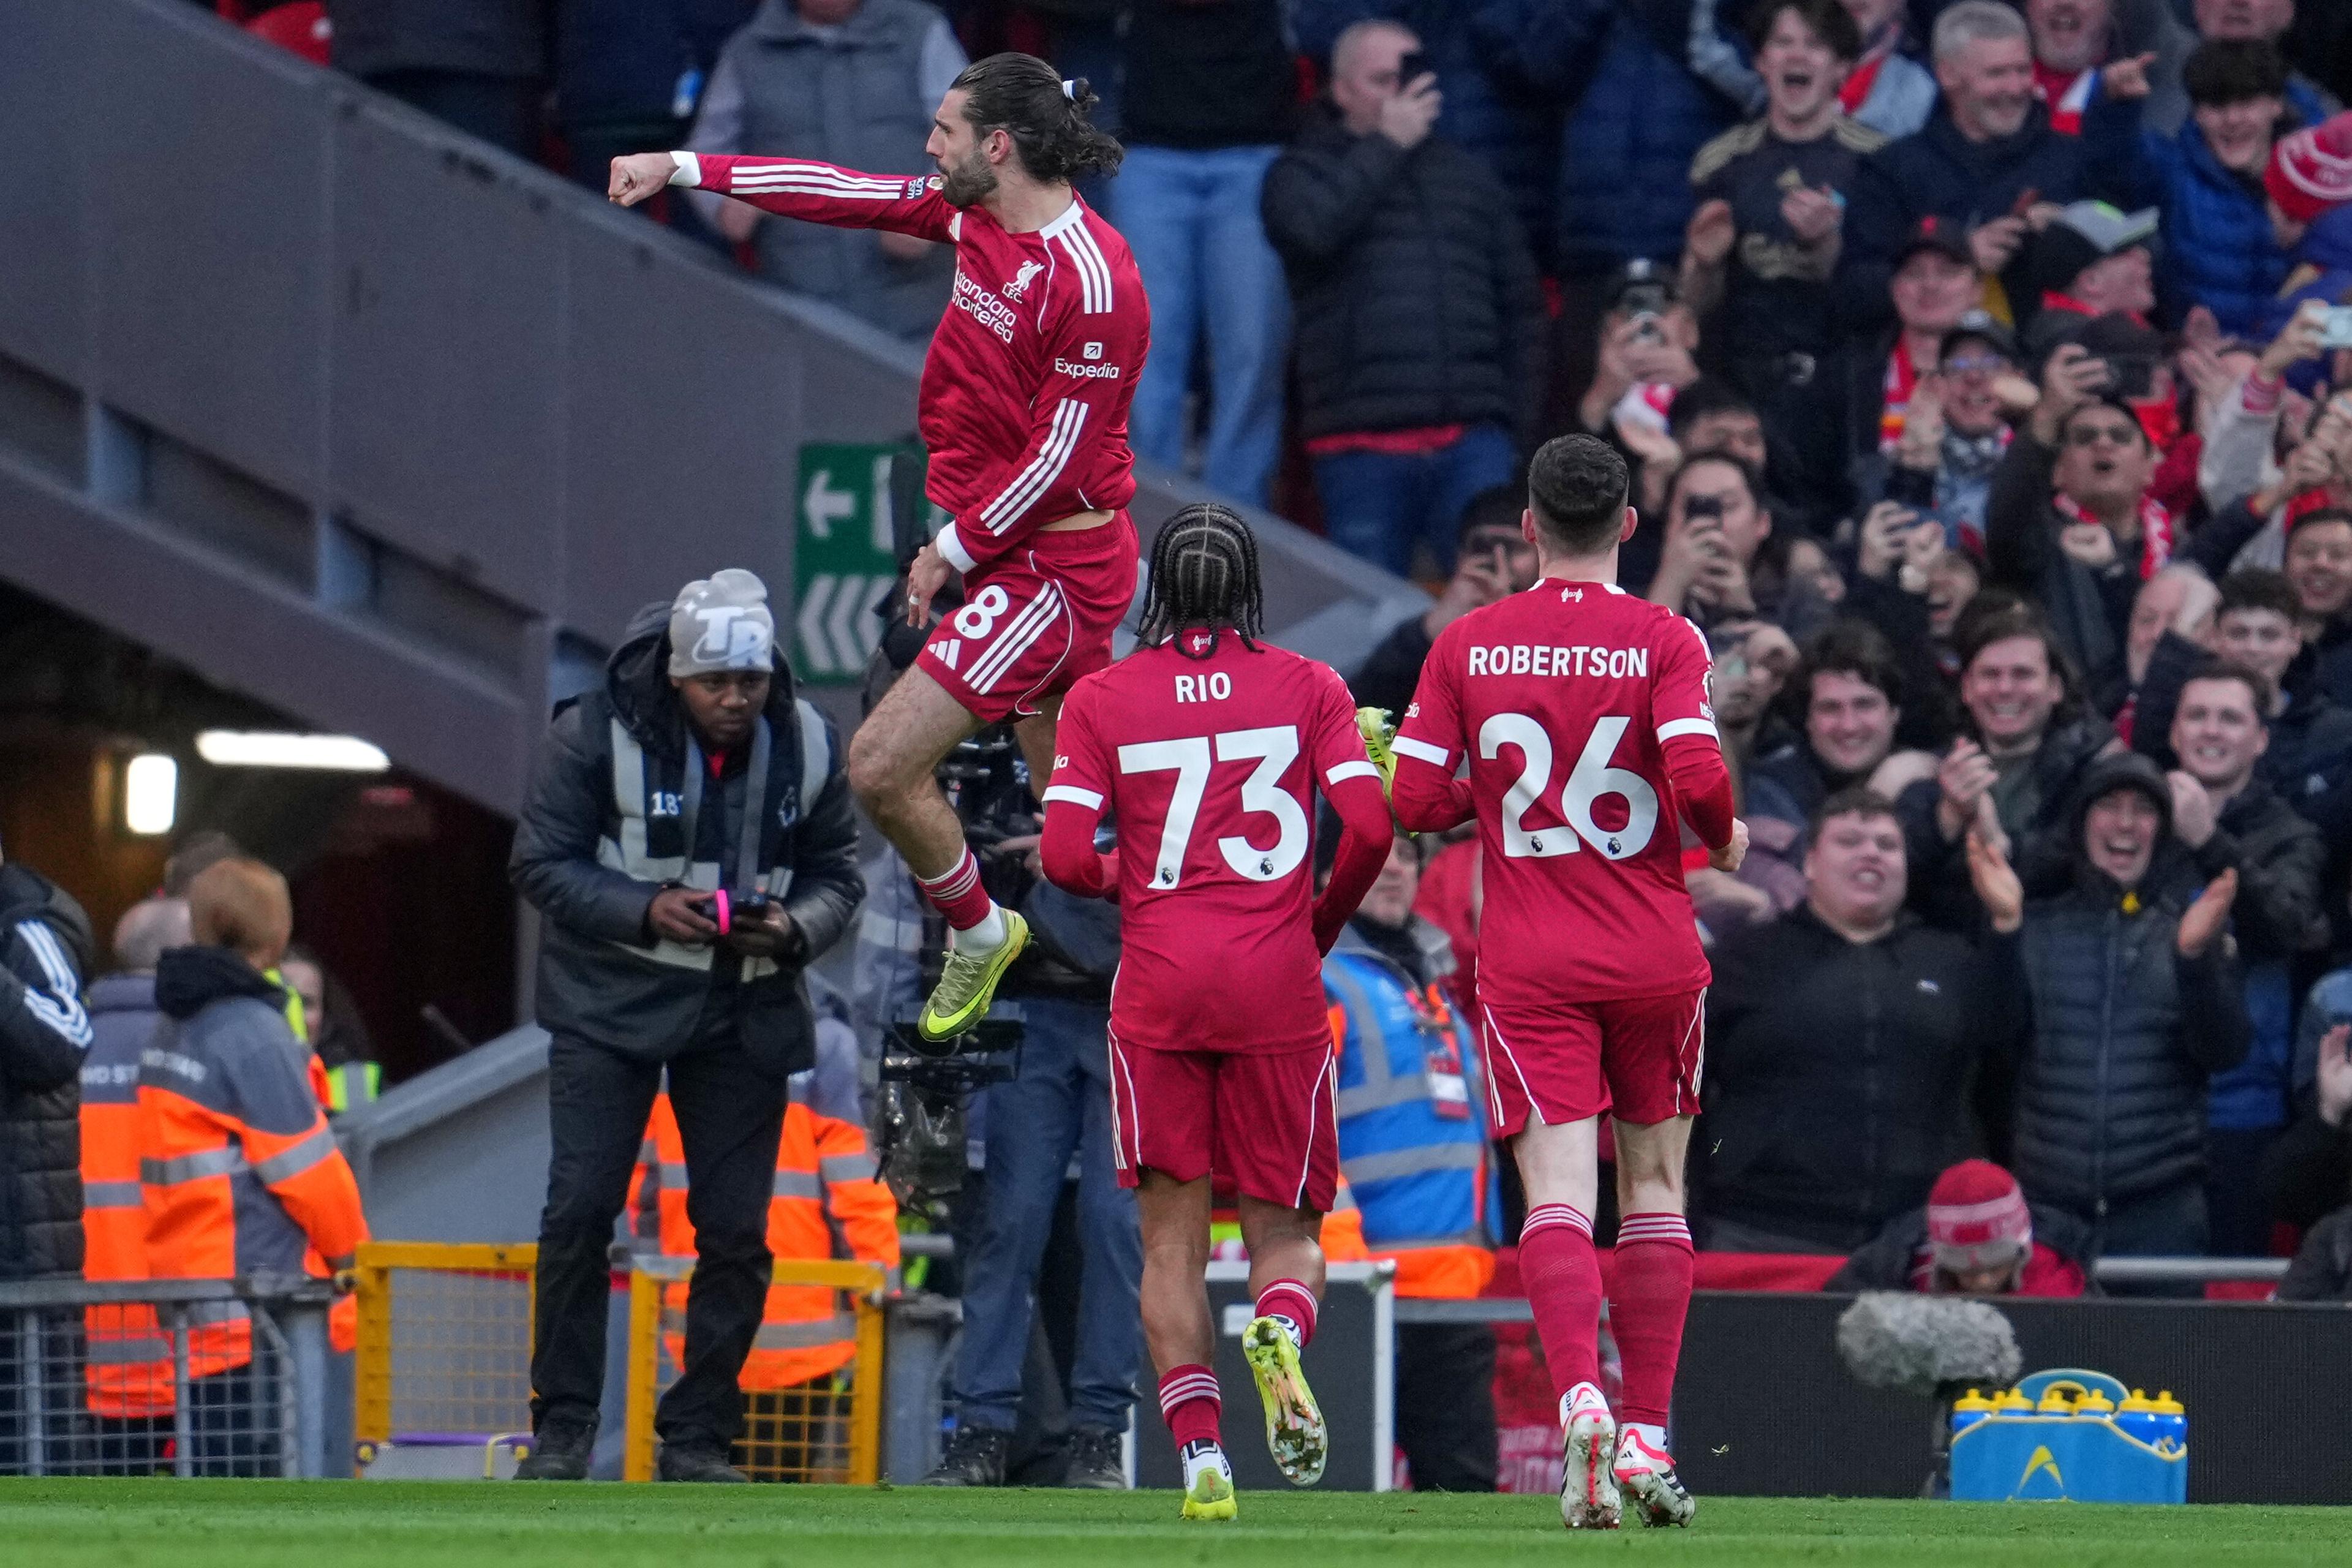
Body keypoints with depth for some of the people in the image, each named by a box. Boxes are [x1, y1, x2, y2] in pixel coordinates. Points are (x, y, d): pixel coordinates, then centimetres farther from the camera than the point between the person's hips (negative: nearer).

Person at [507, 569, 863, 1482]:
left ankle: (698, 1439, 10)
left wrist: (793, 929, -15)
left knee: (736, 1230, -1)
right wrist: (647, 911, -22)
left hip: (745, 1011, 3)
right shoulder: (597, 734, -11)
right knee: (580, 1210, -9)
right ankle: (562, 1430, 2)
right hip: (611, 998, -3)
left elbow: (836, 875, 7)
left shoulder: (805, 745, -2)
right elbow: (542, 864, -8)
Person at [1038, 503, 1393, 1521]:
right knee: (1285, 1226, 8)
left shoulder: (1102, 697, 5)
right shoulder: (1307, 687, 5)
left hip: (1158, 986, 0)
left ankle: (1199, 1451, -8)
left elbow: (1066, 860, -3)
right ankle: (1280, 1331, -26)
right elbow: (1368, 830, -4)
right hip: (1277, 984, 0)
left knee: (1172, 1237, 5)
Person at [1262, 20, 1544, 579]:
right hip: (1363, 445, -2)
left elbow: (1521, 305, 21)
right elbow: (1312, 227, -15)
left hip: (1472, 442, 2)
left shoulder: (1468, 176, 19)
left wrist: (1517, 423, 12)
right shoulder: (1302, 171, 9)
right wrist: (1388, 144, -4)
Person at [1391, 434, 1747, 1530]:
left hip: (1530, 966, 0)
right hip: (1654, 950, 0)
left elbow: (1414, 802, 0)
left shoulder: (1467, 647, 1)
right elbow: (1696, 777, -17)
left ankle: (1579, 1398, -32)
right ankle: (1647, 1435, 10)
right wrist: (1725, 839, 5)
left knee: (1557, 1190, -8)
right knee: (1654, 1187, 13)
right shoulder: (1665, 640, -5)